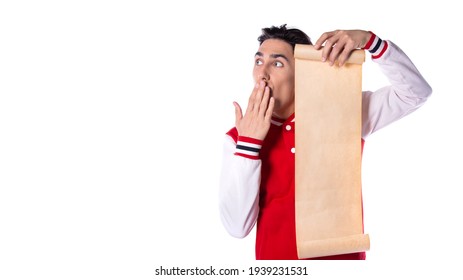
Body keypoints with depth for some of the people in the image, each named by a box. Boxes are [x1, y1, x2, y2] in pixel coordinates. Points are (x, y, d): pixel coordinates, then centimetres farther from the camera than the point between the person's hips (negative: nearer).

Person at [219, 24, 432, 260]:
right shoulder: (239, 138, -7)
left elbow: (415, 92, -11)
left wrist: (369, 40, -23)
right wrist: (249, 143, -21)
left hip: (343, 256, 1)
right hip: (276, 256, 0)